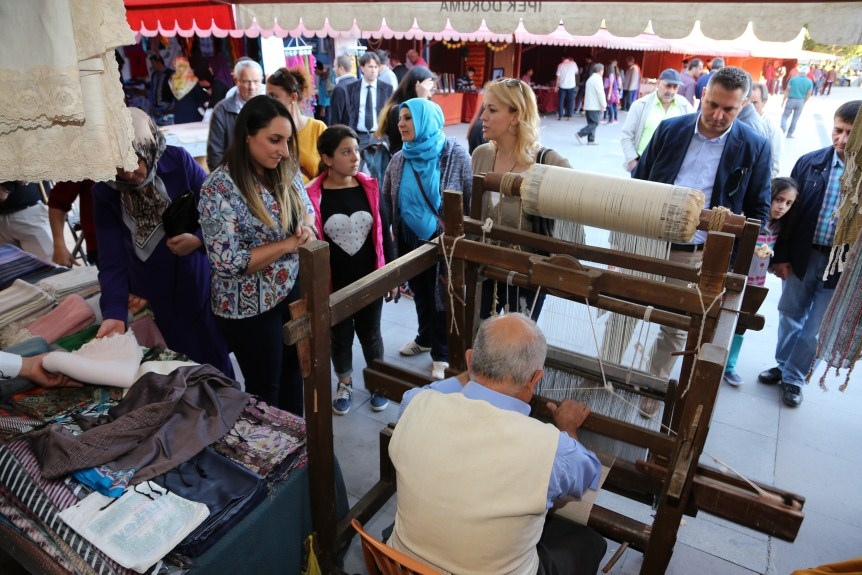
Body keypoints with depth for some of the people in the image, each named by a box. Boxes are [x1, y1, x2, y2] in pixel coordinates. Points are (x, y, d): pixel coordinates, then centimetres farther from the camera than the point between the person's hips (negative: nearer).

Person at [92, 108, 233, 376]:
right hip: (152, 301, 1)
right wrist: (114, 313, -29)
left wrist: (199, 239, -23)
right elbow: (112, 260, -16)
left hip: (199, 286, -1)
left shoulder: (178, 161, -15)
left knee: (215, 363, 13)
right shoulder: (104, 193, -11)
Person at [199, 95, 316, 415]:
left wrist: (307, 229, -13)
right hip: (250, 307, -6)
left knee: (294, 371, 23)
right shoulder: (219, 188, -22)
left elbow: (307, 211, 11)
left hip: (293, 291, 7)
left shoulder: (287, 172, -3)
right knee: (264, 389, 12)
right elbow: (227, 262, -25)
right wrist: (288, 244, -23)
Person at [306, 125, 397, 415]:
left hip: (370, 280, 2)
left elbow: (383, 232, 3)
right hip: (334, 284, -1)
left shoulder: (369, 188, -4)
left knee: (370, 333, 17)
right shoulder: (313, 196, -12)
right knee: (339, 336, 16)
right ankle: (344, 384, 41)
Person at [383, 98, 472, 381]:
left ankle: (442, 353, 26)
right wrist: (392, 232, 6)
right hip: (411, 241, 5)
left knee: (443, 297, 8)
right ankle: (426, 338, 45)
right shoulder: (399, 160, -2)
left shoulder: (455, 154, -15)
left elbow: (471, 199, -11)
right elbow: (387, 200, 7)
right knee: (421, 293, 21)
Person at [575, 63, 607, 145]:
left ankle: (591, 140, 8)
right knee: (595, 123, -6)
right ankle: (580, 134, -11)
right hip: (595, 106, -9)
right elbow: (600, 93, -16)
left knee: (591, 123, 10)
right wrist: (603, 105, -11)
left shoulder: (590, 79, 16)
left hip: (588, 105, 10)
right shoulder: (597, 79, -13)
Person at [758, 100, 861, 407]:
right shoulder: (810, 162, -5)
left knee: (815, 330, 9)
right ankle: (783, 365, 40)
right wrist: (780, 255, -3)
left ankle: (794, 378, 29)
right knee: (790, 316, 19)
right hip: (802, 256, 2)